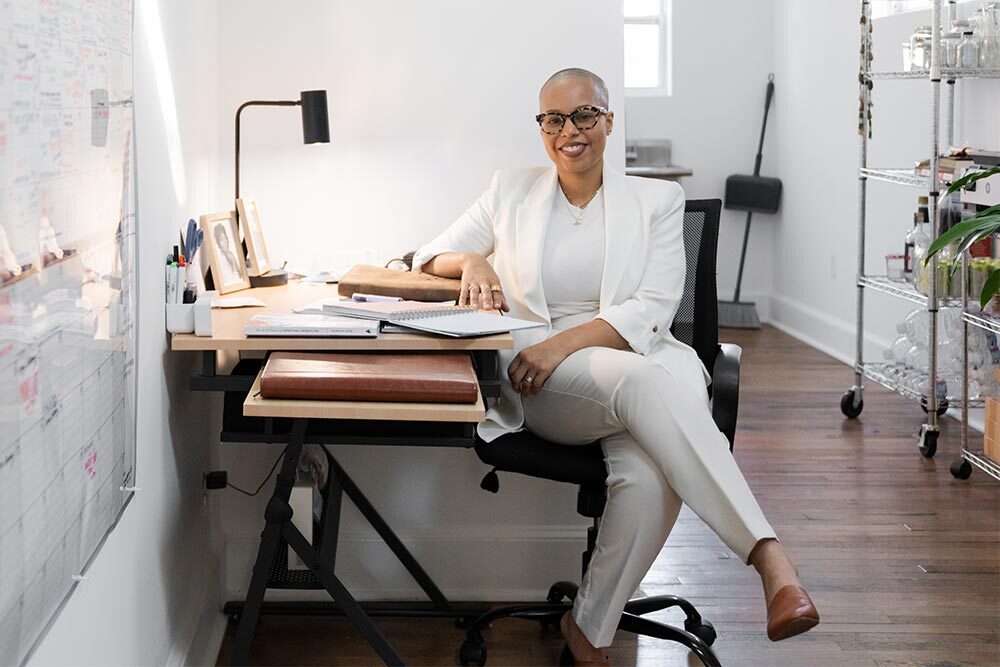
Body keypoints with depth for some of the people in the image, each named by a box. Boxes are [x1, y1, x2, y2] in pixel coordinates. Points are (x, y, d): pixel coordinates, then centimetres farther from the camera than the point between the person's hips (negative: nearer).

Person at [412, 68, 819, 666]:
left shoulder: (657, 200, 13)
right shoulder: (512, 193, 19)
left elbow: (652, 311, 0)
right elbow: (429, 257, 21)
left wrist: (566, 342, -16)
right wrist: (472, 261, -4)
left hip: (641, 361, 1)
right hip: (544, 386, 0)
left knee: (650, 476, -38)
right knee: (645, 382, -38)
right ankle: (772, 561, -48)